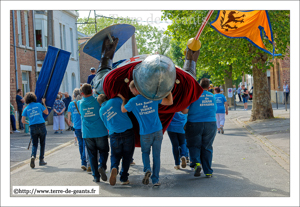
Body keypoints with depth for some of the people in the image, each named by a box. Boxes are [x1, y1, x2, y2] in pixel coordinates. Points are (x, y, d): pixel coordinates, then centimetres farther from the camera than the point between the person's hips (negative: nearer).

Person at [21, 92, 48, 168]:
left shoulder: (26, 109, 7)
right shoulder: (39, 105, 2)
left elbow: (23, 121, 3)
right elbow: (46, 112, 13)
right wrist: (44, 103, 20)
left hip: (33, 127, 2)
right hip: (41, 126, -1)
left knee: (34, 144, 8)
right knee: (42, 144, 10)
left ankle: (33, 156, -20)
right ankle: (41, 160, 12)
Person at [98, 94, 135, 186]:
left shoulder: (101, 111, 14)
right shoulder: (115, 100, 4)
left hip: (114, 135, 2)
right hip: (128, 132, -2)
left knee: (115, 155, 16)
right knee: (127, 155, 10)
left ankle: (114, 168, -16)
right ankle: (124, 178, 8)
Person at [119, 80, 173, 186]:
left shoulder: (133, 101, -6)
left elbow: (123, 110, 12)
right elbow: (170, 102, 3)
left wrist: (123, 99, 28)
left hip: (145, 133, -1)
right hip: (158, 131, 1)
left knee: (145, 152, 21)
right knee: (156, 155, 8)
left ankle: (147, 169, -5)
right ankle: (156, 180, 9)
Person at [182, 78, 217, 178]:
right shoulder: (212, 96, 7)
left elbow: (184, 111, -11)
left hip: (195, 124, -3)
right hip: (211, 124, 3)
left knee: (194, 146, 9)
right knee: (207, 147, 10)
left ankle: (196, 163, -17)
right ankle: (208, 171, 11)